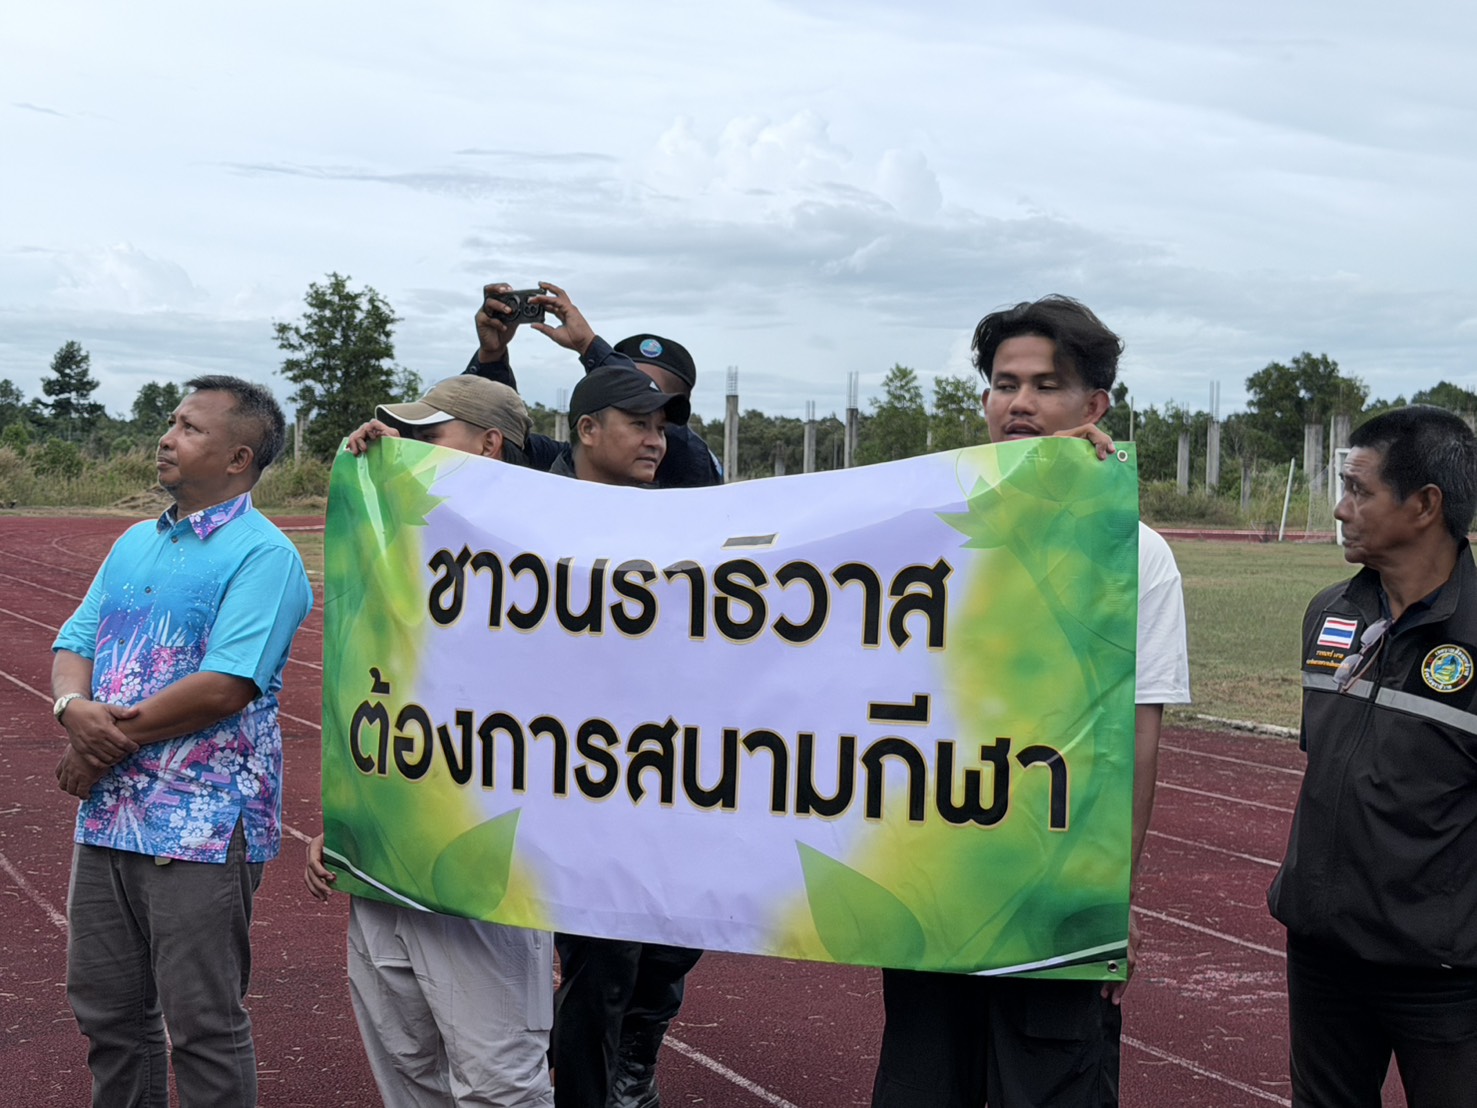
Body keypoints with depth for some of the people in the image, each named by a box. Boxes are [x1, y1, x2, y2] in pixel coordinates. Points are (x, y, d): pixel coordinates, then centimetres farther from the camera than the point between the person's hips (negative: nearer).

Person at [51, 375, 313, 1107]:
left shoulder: (262, 554, -11)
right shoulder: (135, 544, 15)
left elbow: (226, 685, -21)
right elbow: (73, 644, 12)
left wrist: (116, 738, -14)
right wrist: (75, 709, -10)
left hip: (201, 823, -8)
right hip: (108, 813, 8)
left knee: (203, 1025, 0)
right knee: (105, 1010, 16)